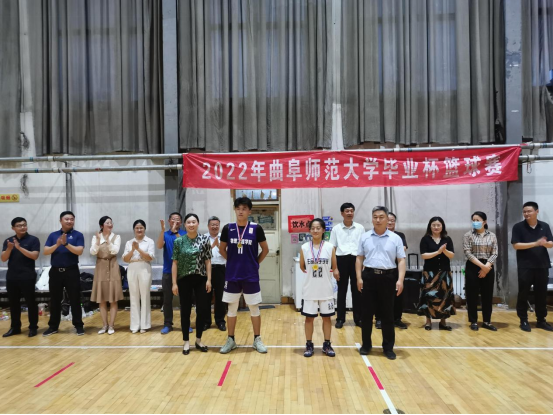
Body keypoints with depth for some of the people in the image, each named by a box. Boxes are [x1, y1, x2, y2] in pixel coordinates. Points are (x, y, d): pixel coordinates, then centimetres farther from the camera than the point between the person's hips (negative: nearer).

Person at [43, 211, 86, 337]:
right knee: (55, 300, 10)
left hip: (72, 271, -3)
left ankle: (79, 325, 9)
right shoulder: (53, 235, 9)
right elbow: (46, 252, -1)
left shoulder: (78, 235, 0)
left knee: (75, 299, 1)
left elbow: (79, 251, -13)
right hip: (55, 271, 3)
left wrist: (66, 243, -23)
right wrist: (57, 244, -18)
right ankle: (53, 326, 21)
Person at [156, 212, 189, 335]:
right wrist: (163, 229, -23)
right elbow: (159, 246, -13)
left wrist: (176, 232, -23)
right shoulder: (165, 234, 5)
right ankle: (167, 324, 15)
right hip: (168, 271, 1)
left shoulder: (185, 234, 2)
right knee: (167, 299, 5)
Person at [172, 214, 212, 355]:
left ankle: (198, 340, 22)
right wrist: (174, 283, -5)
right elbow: (175, 263, -1)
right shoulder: (179, 241, -1)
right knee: (185, 310, 6)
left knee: (202, 310, 4)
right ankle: (186, 342, 19)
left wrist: (209, 280, -5)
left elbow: (208, 261, 0)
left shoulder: (204, 240, -1)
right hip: (184, 280, 0)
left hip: (200, 279, 1)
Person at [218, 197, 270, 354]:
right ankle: (231, 340, 23)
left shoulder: (256, 228, -5)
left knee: (254, 308, 7)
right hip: (232, 275, 1)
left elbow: (265, 249, 6)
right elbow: (222, 249, 12)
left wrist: (255, 263, 3)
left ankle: (257, 340, 20)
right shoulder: (228, 228, -1)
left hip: (251, 276, -1)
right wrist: (233, 261, 7)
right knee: (231, 308, 10)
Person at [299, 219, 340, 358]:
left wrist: (335, 272, -11)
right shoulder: (304, 248, -3)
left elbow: (334, 267, 3)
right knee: (309, 318, 7)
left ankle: (327, 345, 25)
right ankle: (309, 345, 21)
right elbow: (302, 266, 7)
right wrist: (310, 272, -2)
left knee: (327, 317, 11)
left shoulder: (330, 247, -4)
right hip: (310, 290, 0)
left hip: (326, 290, 0)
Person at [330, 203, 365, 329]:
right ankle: (340, 318, 15)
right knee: (342, 290, 6)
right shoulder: (336, 229, 4)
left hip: (356, 259, 1)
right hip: (342, 260, -1)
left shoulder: (360, 228, 6)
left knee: (357, 290, 6)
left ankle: (358, 318, 17)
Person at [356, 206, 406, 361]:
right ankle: (366, 344, 21)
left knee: (388, 314, 6)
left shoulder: (395, 238, 1)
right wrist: (359, 277, -1)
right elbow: (360, 259, 7)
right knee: (367, 312, 7)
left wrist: (400, 280, -11)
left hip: (388, 277, -1)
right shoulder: (365, 237, 5)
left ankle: (388, 347, 18)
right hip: (369, 276, 1)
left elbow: (401, 260, 0)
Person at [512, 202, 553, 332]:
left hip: (542, 265, 3)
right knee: (523, 294, 2)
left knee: (542, 294, 9)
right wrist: (535, 243, -19)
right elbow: (516, 245, -10)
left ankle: (541, 320, 21)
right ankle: (524, 320, 11)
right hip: (525, 266, -3)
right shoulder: (518, 227, -3)